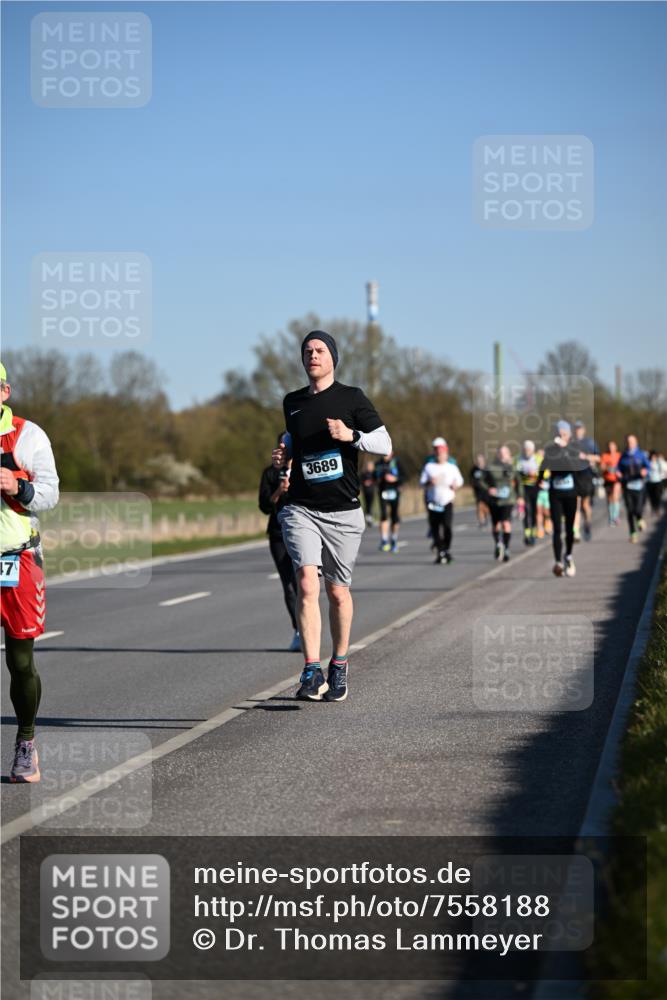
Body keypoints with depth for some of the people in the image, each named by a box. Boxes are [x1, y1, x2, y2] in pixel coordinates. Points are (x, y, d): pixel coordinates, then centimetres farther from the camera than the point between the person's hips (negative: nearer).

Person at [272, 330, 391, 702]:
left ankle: (339, 667, 27)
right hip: (301, 508, 2)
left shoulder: (351, 398, 0)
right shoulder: (292, 402, 12)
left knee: (338, 591, 8)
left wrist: (351, 435, -18)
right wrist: (283, 455, 10)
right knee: (307, 584, -17)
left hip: (343, 511, -2)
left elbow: (385, 443, -2)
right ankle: (313, 672, -20)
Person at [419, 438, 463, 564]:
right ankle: (439, 553, 10)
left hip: (447, 501, -1)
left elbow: (459, 481, 17)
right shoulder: (429, 466, 8)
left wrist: (456, 485, -5)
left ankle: (447, 550, 0)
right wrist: (429, 482, -17)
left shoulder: (452, 467, 9)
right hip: (433, 502, 1)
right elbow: (422, 482, 4)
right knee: (435, 528, 0)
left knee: (447, 526, -14)